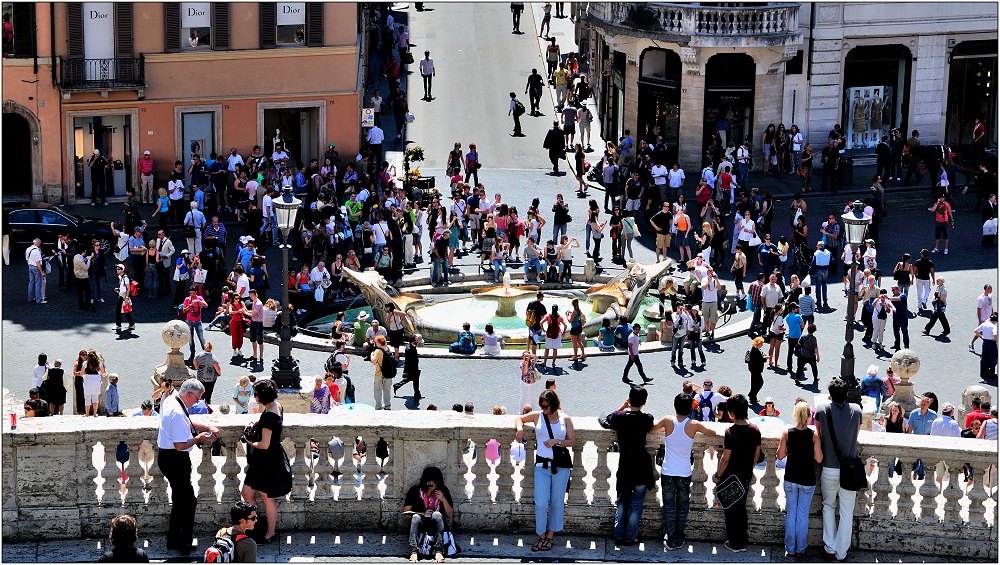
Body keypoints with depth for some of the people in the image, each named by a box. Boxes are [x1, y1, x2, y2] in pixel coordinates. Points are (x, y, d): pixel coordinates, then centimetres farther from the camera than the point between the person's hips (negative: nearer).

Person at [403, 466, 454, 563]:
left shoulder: (443, 491, 4)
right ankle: (413, 551, -48)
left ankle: (438, 551, -43)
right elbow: (405, 513, -1)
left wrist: (443, 500, -11)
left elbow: (450, 515, 5)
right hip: (419, 525, 0)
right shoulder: (415, 490, 0)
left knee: (437, 514, -31)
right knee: (416, 517, -33)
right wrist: (423, 514, -15)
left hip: (436, 526, 0)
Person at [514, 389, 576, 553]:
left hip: (561, 465, 0)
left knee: (557, 502, 6)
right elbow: (519, 418, 20)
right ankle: (541, 536, 7)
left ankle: (550, 536, 17)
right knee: (541, 503, -6)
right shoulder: (537, 416, 6)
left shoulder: (565, 419, 5)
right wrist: (520, 429, 0)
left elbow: (572, 441, 6)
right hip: (542, 464, 0)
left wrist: (557, 442, -10)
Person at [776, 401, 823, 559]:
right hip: (807, 480, -1)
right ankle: (800, 549, 14)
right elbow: (819, 459, -11)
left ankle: (790, 549, 16)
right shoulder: (814, 435, -13)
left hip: (790, 479, 1)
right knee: (803, 514, 9)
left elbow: (780, 456, -4)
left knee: (791, 513, 12)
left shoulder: (787, 433, -10)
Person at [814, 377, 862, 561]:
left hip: (829, 470, 0)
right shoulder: (856, 410, -4)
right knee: (847, 512, 9)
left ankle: (830, 549, 17)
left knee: (828, 507, 20)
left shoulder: (822, 410, -7)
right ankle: (841, 553, 14)